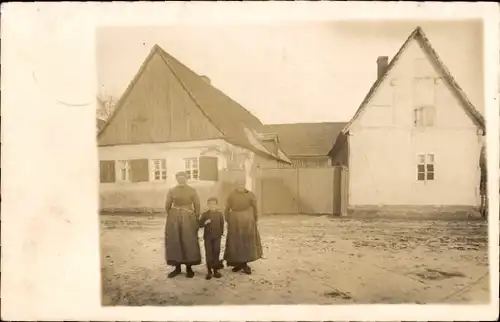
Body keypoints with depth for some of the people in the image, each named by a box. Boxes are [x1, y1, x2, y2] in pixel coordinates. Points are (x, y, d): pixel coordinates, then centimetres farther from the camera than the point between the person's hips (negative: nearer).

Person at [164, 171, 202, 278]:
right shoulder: (171, 191, 5)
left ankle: (189, 267, 8)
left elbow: (197, 206, 2)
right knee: (174, 242, 2)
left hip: (188, 219, -2)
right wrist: (171, 217, 6)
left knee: (189, 242, -1)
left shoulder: (192, 191, 1)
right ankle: (177, 267, 12)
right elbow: (167, 206, 10)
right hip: (174, 219, 2)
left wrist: (196, 220, -2)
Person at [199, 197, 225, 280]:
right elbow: (200, 224, -1)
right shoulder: (205, 214, 0)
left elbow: (222, 224, 7)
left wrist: (221, 233, 0)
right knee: (208, 253, 2)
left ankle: (216, 270, 16)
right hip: (207, 237, -1)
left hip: (217, 237, 1)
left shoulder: (219, 214, 3)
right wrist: (205, 222, -20)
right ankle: (209, 271, 9)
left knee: (216, 252, 5)